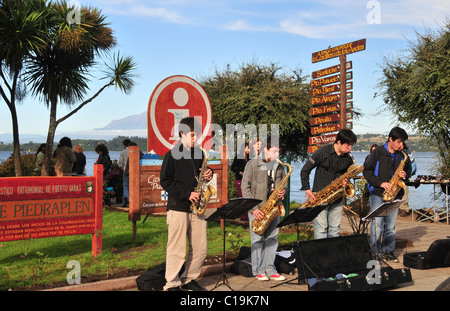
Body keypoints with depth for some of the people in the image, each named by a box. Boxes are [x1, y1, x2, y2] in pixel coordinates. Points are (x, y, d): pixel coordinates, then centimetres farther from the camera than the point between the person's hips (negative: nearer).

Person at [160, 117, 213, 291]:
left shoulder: (199, 154, 13)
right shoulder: (172, 155, -5)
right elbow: (165, 181, -9)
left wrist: (208, 175, 1)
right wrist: (186, 194, -16)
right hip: (178, 207, -6)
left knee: (200, 249, 8)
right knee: (177, 250, -2)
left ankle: (189, 280, 25)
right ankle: (172, 284, 12)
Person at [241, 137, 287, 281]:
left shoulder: (279, 166, 11)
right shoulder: (253, 164, -4)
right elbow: (245, 187, -7)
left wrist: (283, 192, -3)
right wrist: (253, 208, -13)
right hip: (256, 208, -4)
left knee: (272, 238, 5)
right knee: (257, 239, -3)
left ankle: (270, 270, 12)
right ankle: (259, 271, 7)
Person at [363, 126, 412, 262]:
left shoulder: (402, 156, 8)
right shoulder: (378, 153, -4)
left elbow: (408, 169, 23)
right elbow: (366, 171, -4)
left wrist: (405, 175, -1)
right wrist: (380, 183, -12)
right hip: (378, 194, -4)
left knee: (390, 226, 7)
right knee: (377, 225, -4)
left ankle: (388, 252, 18)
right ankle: (376, 252, 5)